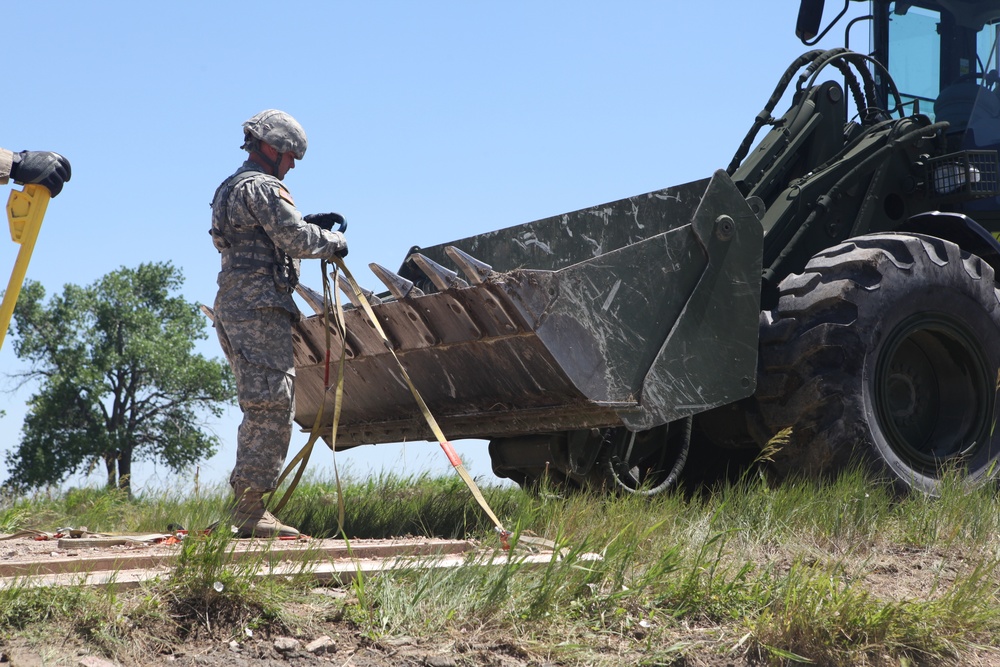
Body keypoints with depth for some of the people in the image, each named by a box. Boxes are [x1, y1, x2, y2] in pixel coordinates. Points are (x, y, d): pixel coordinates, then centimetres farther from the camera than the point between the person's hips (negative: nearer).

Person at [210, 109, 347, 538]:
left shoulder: (232, 188, 24)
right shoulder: (262, 188, -9)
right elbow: (295, 240, -14)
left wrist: (310, 226, 22)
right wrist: (333, 243, 3)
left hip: (235, 305, 11)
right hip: (260, 306, -11)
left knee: (262, 409, 13)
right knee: (271, 406, -12)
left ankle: (247, 508, 13)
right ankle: (250, 513, -15)